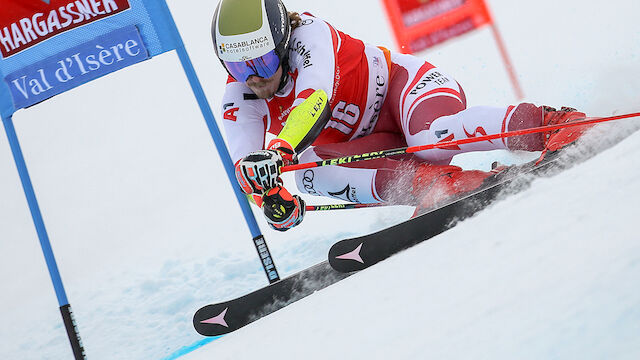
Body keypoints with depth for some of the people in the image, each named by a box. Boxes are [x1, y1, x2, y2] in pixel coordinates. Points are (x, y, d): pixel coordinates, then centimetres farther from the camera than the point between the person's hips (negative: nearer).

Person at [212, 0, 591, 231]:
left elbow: (315, 98, -40)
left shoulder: (307, 33, -23)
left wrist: (280, 151, -58)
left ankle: (552, 123, -25)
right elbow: (244, 158, -21)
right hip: (378, 144, 6)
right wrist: (273, 197, -43)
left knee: (431, 138, -41)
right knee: (309, 172, -26)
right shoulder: (240, 101, -8)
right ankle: (450, 184, -30)